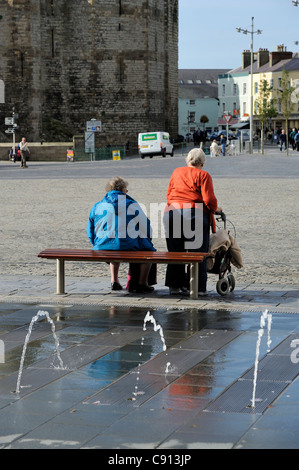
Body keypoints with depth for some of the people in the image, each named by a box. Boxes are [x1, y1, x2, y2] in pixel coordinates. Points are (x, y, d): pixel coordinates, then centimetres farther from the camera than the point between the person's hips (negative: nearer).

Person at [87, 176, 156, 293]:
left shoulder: (97, 206, 11)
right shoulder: (131, 205, 0)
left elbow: (90, 232, 18)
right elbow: (146, 229, 3)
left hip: (101, 249, 5)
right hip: (127, 248, -5)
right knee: (148, 250, 22)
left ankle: (114, 281, 31)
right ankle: (142, 283, 15)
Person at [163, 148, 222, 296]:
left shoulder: (176, 172, 15)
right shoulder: (203, 175, 0)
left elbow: (169, 195, 19)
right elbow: (209, 199, -8)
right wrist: (215, 209, 11)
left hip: (172, 214, 4)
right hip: (195, 215, -4)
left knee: (175, 252, 11)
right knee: (197, 253, 2)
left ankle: (174, 286, 14)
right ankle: (198, 288, 1)